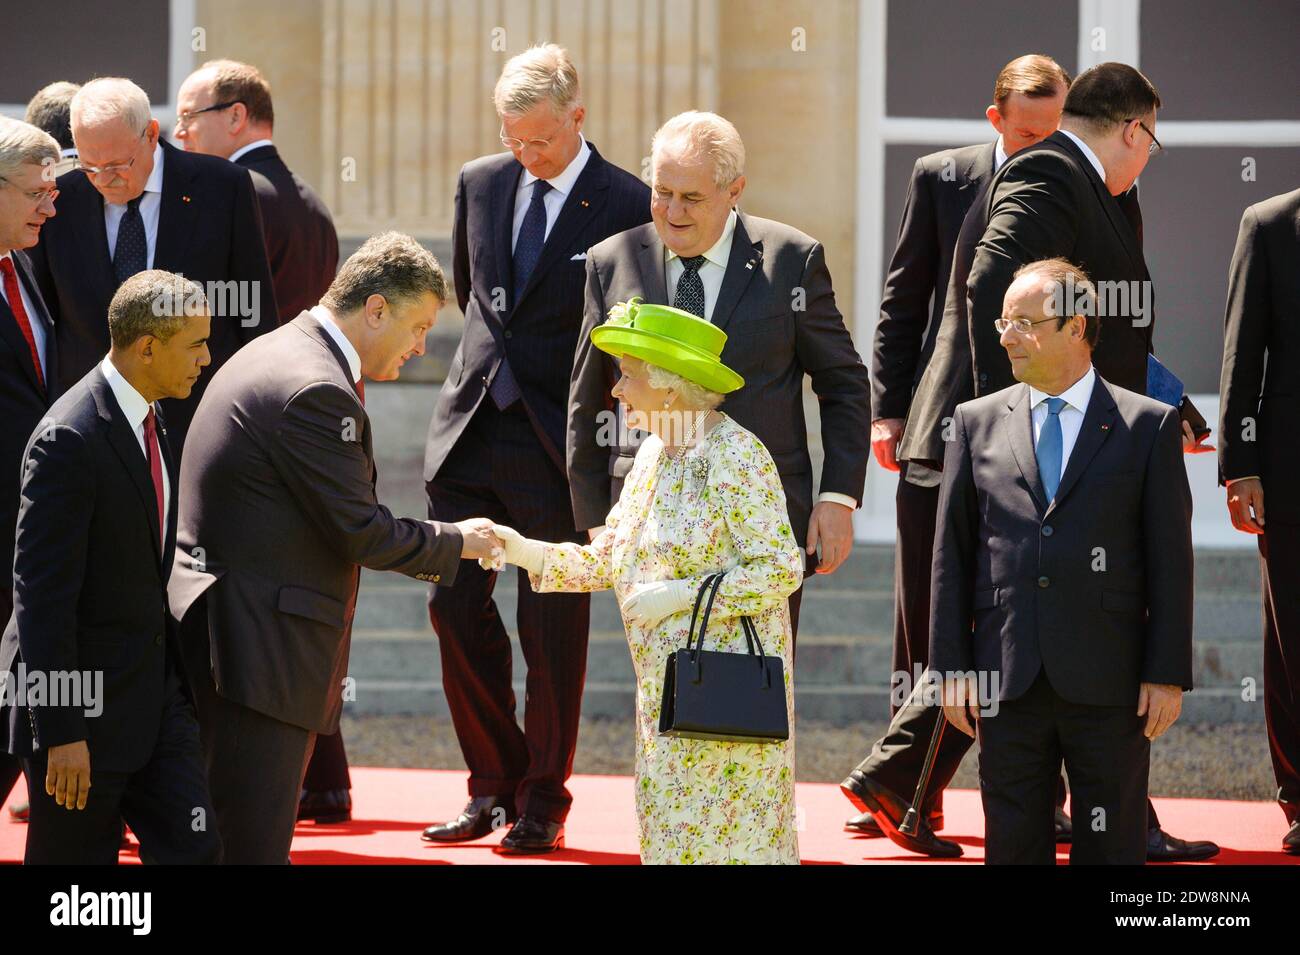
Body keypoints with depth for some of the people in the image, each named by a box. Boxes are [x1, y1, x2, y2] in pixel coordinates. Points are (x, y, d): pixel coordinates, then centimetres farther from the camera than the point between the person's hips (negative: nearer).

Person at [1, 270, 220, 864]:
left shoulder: (151, 423, 9)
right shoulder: (69, 440, -20)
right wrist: (62, 731, -22)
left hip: (155, 693, 8)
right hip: (84, 703, -8)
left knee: (193, 848, 1)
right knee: (74, 860, 3)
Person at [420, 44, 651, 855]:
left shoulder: (627, 208, -8)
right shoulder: (480, 184, 7)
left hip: (557, 447, -5)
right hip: (472, 425, 5)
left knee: (553, 625, 1)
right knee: (457, 606, 3)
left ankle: (543, 801, 12)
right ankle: (494, 785, 16)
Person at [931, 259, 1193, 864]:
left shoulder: (1148, 426, 3)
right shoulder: (976, 422, 9)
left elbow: (1170, 559, 1)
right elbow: (952, 554, 9)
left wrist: (1168, 675, -5)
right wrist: (951, 669, 2)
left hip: (1108, 685, -2)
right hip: (1006, 679, 2)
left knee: (1111, 849, 2)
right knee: (1013, 846, 5)